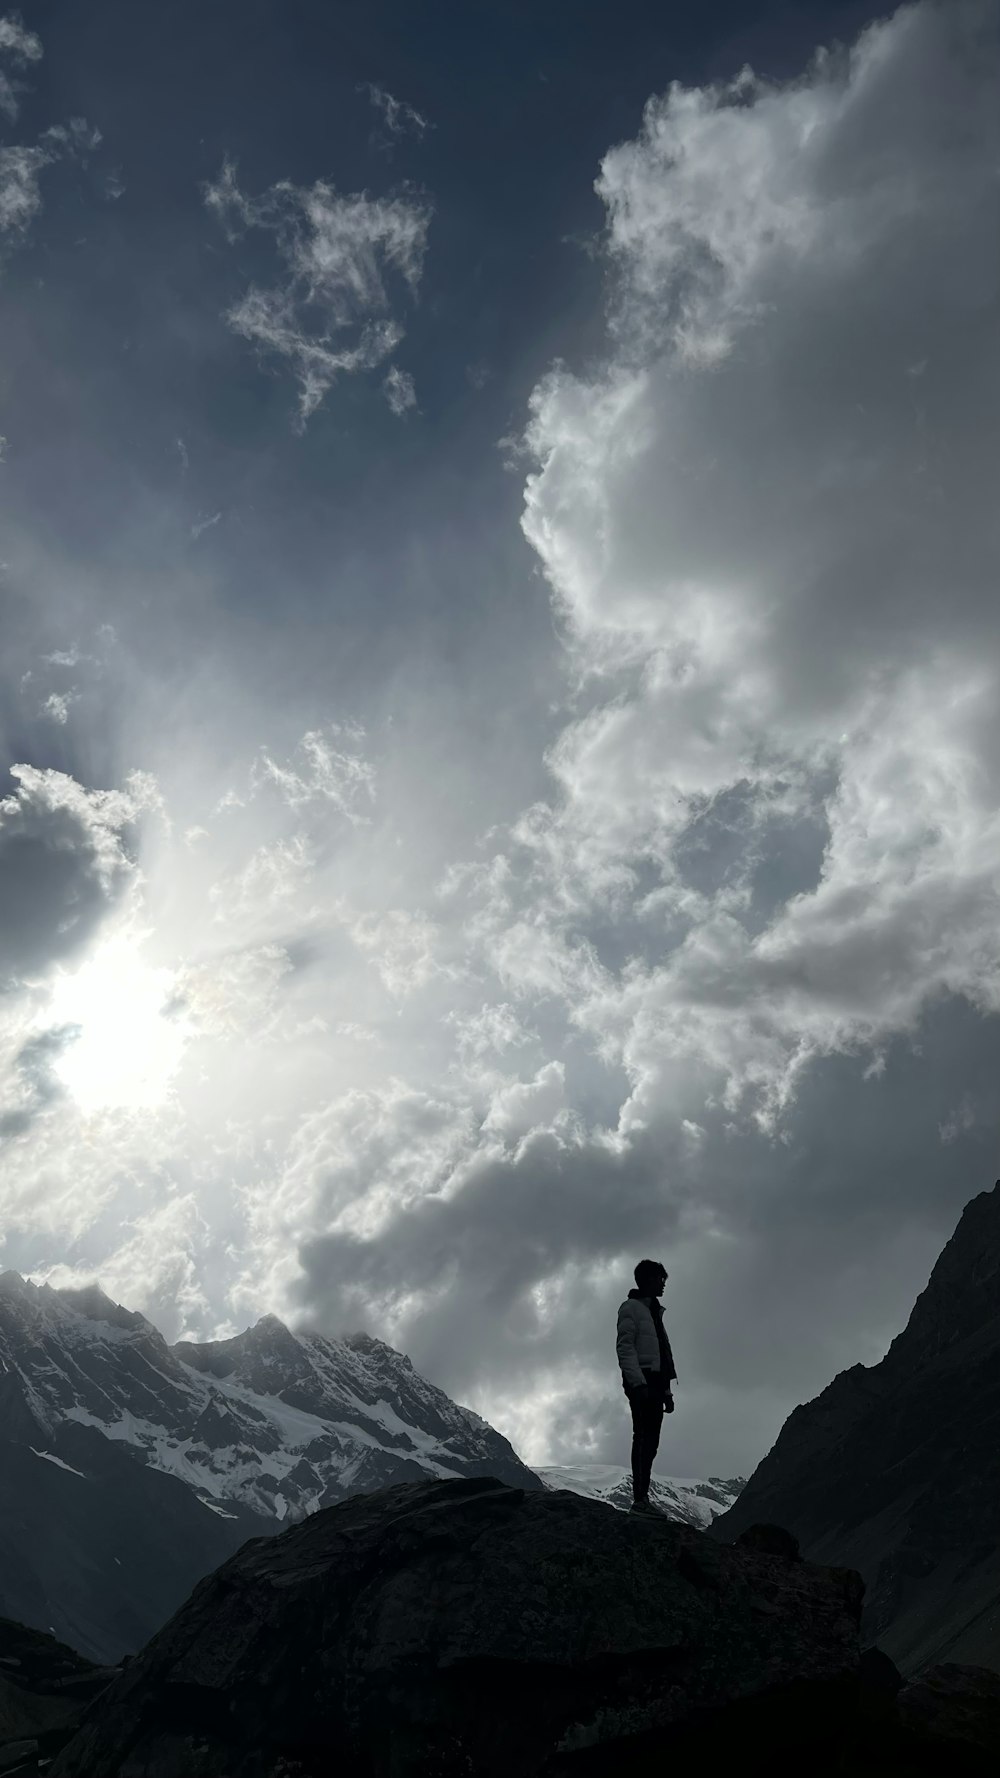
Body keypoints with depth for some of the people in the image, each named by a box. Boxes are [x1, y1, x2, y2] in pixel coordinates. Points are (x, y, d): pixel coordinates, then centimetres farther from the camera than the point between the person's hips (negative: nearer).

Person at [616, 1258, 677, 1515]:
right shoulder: (631, 1308, -3)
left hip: (655, 1382, 9)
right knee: (644, 1438, -13)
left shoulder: (654, 1311, 24)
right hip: (641, 1381, -9)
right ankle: (640, 1498, -14)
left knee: (650, 1441, 5)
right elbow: (625, 1348, -13)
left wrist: (666, 1390, 20)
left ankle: (642, 1497, 7)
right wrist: (638, 1382, -22)